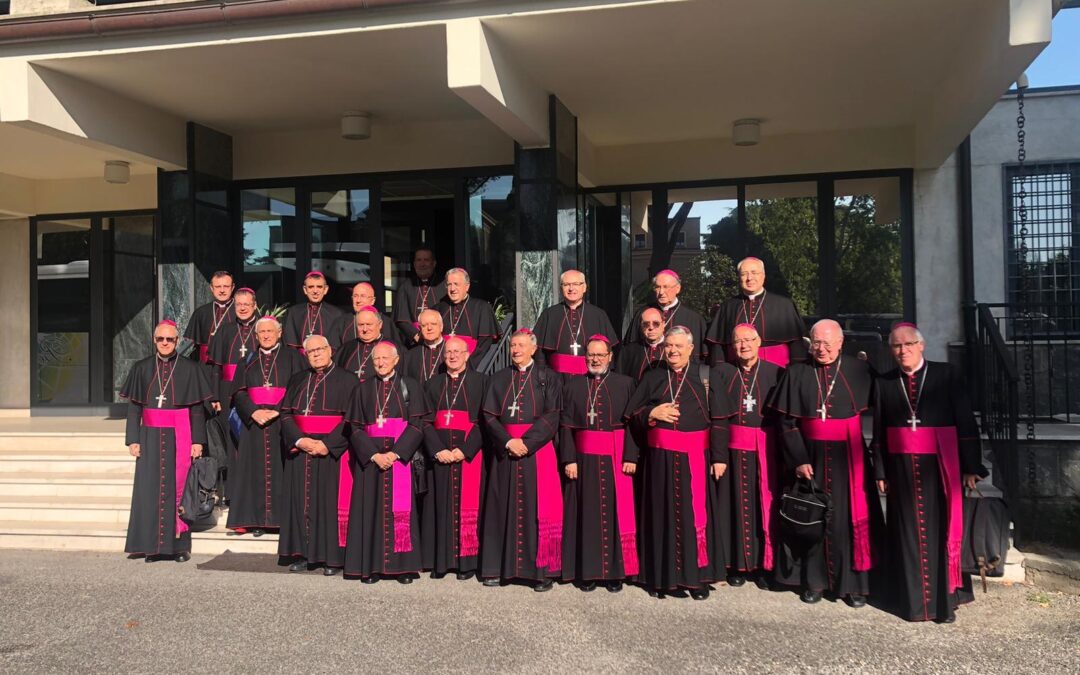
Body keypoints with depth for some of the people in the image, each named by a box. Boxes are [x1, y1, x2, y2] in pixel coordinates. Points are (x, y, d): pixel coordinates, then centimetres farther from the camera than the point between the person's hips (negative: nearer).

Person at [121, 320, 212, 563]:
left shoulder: (190, 369, 2)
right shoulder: (142, 369, 8)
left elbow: (197, 408, 1)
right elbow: (134, 407, 8)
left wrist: (197, 440, -4)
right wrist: (133, 439, 0)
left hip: (179, 437, -2)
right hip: (150, 437, 2)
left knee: (178, 487, -1)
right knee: (150, 488, 0)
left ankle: (179, 545, 5)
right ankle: (152, 545, 7)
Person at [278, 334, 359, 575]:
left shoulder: (347, 380, -1)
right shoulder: (298, 380, 13)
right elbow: (286, 413, 7)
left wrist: (327, 443, -17)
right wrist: (299, 440, -10)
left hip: (332, 452, -4)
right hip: (300, 449, 4)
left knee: (331, 501, -3)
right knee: (301, 500, 6)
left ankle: (332, 558, 4)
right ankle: (303, 554, 14)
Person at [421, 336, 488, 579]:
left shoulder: (480, 381, 4)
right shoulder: (433, 384, 13)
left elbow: (484, 420, -4)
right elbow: (426, 421, 6)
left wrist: (464, 449, -15)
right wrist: (437, 449, -10)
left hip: (469, 454, -3)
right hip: (440, 454, 3)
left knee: (467, 505, -2)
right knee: (441, 505, 3)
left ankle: (467, 561, 4)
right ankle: (441, 560, 10)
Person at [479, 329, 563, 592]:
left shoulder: (547, 378, 4)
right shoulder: (499, 379, 11)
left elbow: (551, 417, -4)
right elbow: (489, 415, 4)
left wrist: (526, 442, -14)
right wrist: (508, 441, -11)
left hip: (537, 450, -2)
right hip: (504, 451, 2)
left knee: (537, 508, -3)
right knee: (504, 508, 4)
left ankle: (541, 570, 2)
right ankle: (498, 567, 11)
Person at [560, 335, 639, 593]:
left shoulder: (625, 384, 3)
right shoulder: (573, 385, 6)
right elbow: (567, 425, 2)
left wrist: (631, 457, -9)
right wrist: (569, 459, -6)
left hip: (616, 458, -1)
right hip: (584, 458, 1)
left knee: (616, 512, 2)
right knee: (587, 514, 4)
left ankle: (615, 571, 12)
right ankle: (588, 571, 12)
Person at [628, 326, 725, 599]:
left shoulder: (703, 377, 3)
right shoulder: (652, 378, 11)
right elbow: (632, 413, 11)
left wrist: (718, 457, -8)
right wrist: (652, 413, -9)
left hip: (696, 458, -2)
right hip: (661, 458, 2)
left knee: (695, 514, 0)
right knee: (663, 514, 5)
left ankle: (697, 576, 11)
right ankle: (663, 576, 14)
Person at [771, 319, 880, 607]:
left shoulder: (858, 371, 0)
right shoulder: (796, 374, 1)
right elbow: (787, 423, -1)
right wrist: (799, 460, -7)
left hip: (848, 457, 0)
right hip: (809, 456, 1)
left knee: (850, 517, 4)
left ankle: (853, 582, 17)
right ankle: (814, 580, 19)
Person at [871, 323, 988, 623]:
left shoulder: (947, 375, -2)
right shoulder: (884, 384, 5)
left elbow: (966, 422, -4)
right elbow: (878, 432, 5)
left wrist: (971, 466, -8)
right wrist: (880, 472, 1)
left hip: (940, 466, -2)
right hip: (901, 469, 2)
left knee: (942, 531, 3)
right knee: (909, 533, 7)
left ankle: (944, 599, 14)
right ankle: (914, 600, 17)